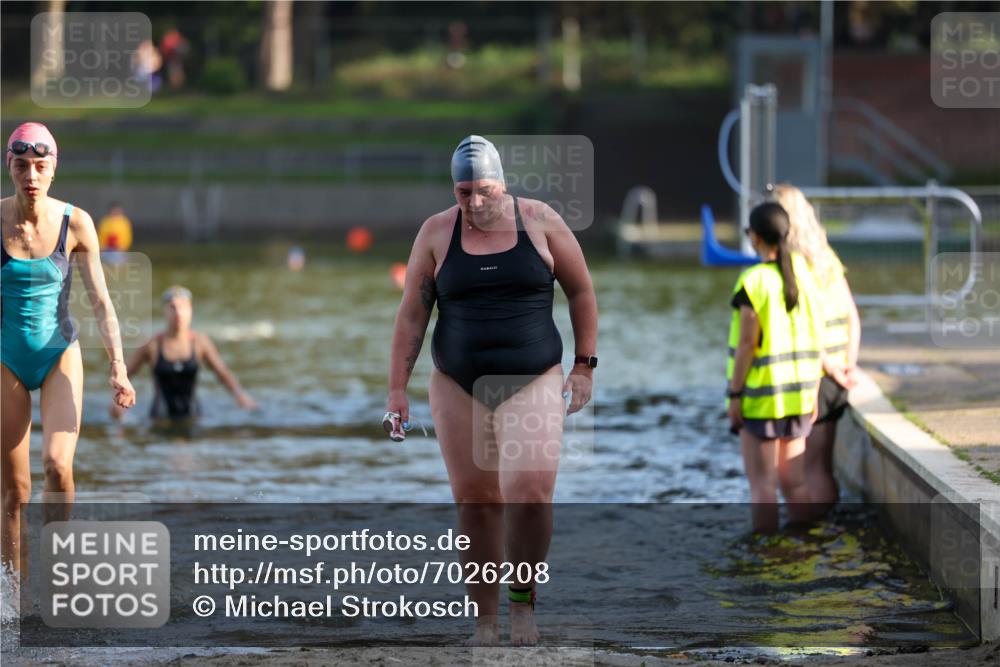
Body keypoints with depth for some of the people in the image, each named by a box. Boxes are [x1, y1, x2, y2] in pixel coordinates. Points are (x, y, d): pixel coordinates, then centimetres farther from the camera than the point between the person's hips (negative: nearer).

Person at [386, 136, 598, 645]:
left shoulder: (540, 221, 0)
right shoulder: (436, 233, 2)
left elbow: (580, 291, 8)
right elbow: (411, 314, 4)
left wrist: (584, 366, 4)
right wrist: (397, 388, 0)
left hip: (533, 381, -2)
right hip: (459, 386, 2)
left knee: (530, 493, -18)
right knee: (475, 503, 1)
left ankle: (523, 598, 2)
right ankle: (485, 620, 10)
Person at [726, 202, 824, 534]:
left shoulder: (752, 284, -16)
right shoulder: (802, 275, 2)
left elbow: (746, 344, -17)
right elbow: (816, 337, 5)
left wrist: (734, 395, -9)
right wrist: (812, 392, 13)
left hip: (760, 395, -6)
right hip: (796, 395, 6)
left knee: (761, 485, 1)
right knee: (794, 482, 12)